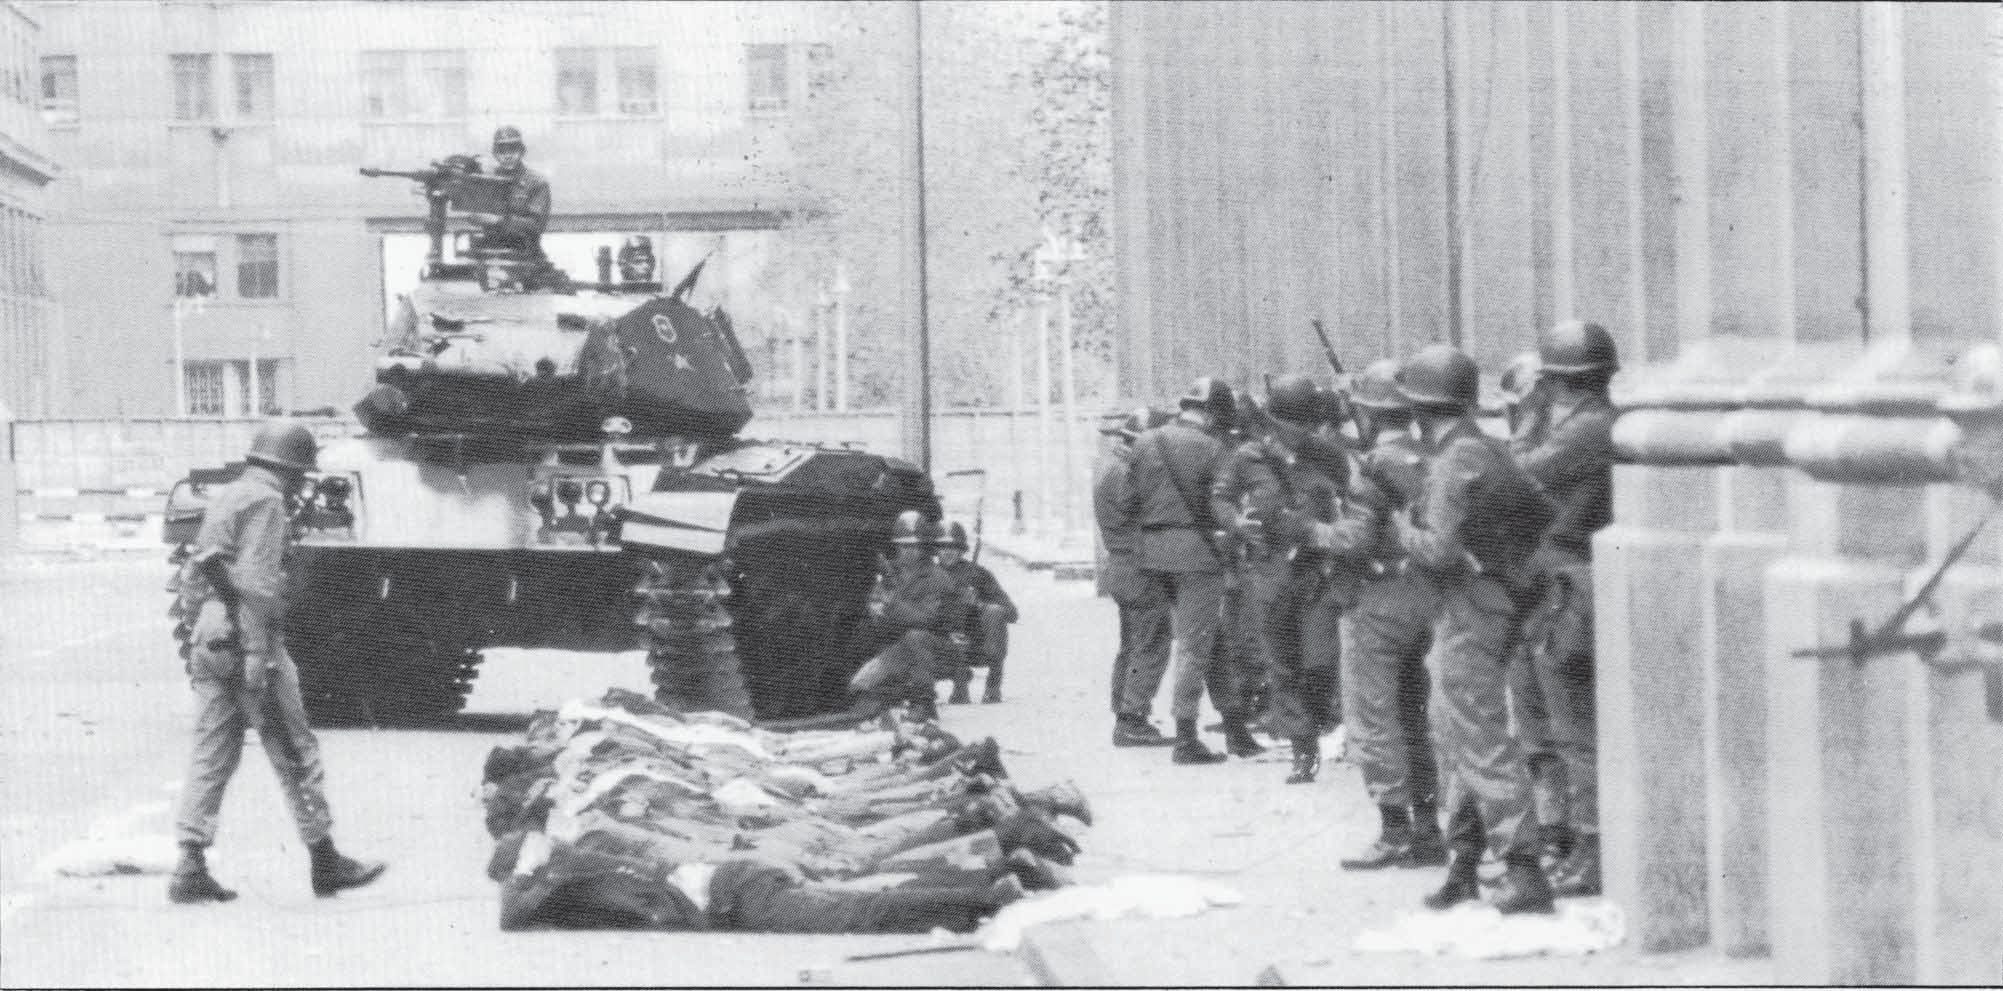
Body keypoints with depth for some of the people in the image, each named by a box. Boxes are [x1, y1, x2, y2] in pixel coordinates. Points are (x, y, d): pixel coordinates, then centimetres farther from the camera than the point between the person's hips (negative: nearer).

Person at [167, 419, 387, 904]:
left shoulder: (224, 498, 18)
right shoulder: (265, 502, -9)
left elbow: (196, 575, 20)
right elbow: (256, 582, -18)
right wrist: (257, 655, -22)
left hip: (208, 641, 9)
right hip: (245, 640, -9)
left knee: (212, 753, 7)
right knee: (295, 752, 1)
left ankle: (191, 868, 0)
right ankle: (325, 861, 8)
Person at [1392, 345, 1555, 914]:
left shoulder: (1455, 459, -16)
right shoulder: (1485, 449, 13)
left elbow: (1439, 551, -22)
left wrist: (1402, 526, -3)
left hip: (1469, 606, -10)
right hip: (1476, 610, 10)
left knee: (1482, 743, -10)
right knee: (1453, 737, 16)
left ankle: (1524, 871, -12)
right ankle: (1462, 866, 22)